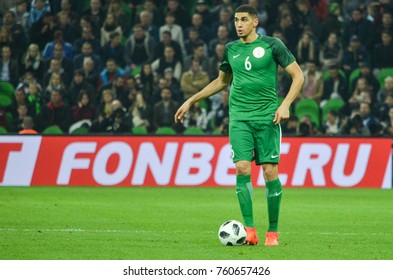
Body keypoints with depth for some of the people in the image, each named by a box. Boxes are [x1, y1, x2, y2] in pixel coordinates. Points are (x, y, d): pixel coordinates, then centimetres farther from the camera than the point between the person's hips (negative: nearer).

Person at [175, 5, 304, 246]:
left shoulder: (272, 45, -1)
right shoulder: (231, 49, 13)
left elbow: (298, 76, 0)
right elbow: (221, 81, 28)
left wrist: (286, 105, -13)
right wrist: (191, 101, 25)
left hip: (267, 117, -3)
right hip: (239, 118, 3)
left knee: (270, 171, -6)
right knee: (242, 168, -12)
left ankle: (273, 232, 5)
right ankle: (250, 230, -12)